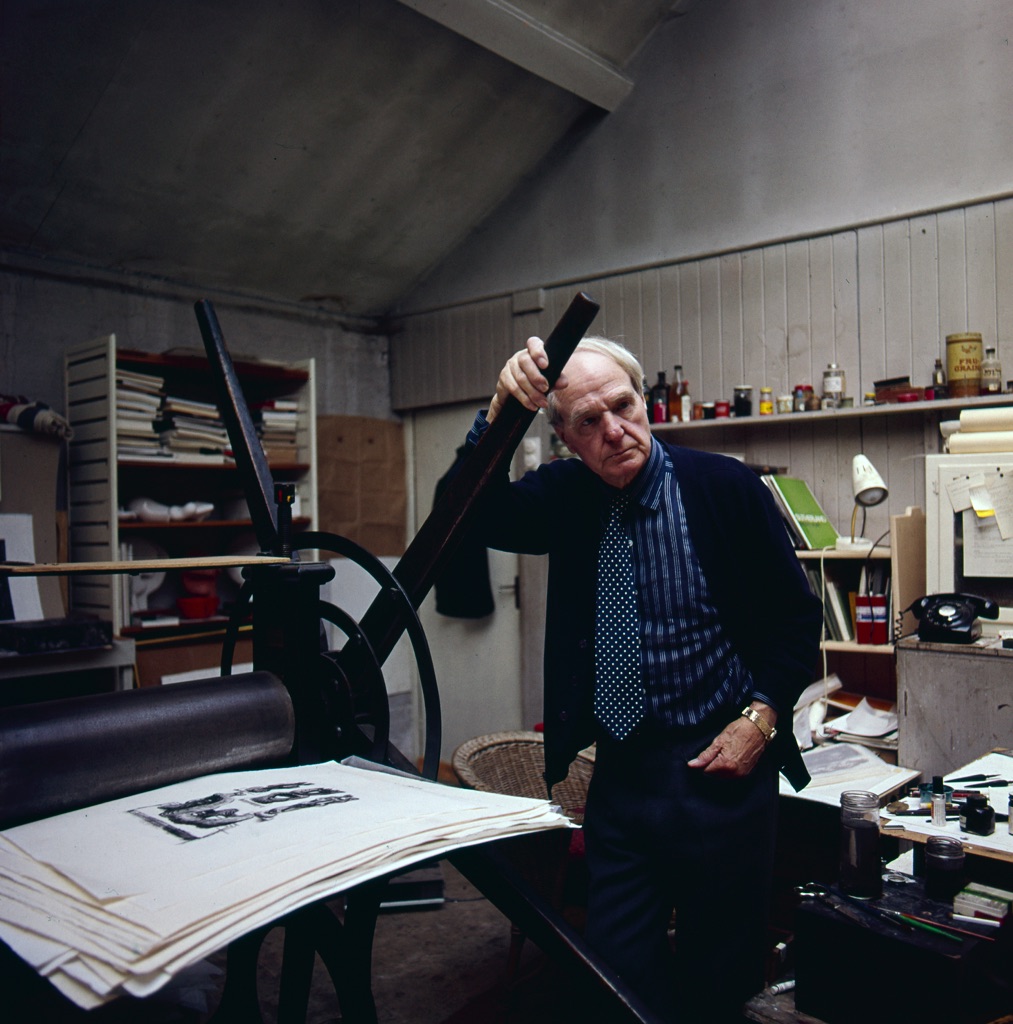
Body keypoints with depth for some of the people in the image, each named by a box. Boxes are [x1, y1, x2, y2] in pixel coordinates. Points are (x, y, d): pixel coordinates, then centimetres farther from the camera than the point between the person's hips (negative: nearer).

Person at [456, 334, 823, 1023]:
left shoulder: (726, 488, -9)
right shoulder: (565, 496, 0)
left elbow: (797, 617, -2)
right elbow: (475, 515, -16)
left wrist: (762, 715, -12)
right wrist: (500, 412, -29)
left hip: (721, 764, -2)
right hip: (619, 768, 3)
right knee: (617, 966, 15)